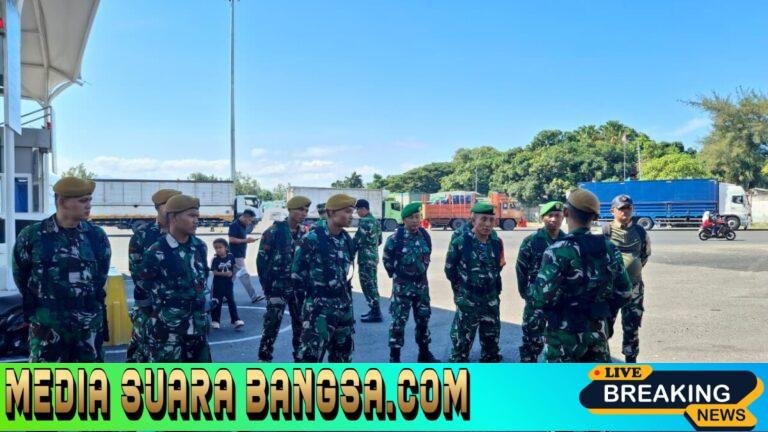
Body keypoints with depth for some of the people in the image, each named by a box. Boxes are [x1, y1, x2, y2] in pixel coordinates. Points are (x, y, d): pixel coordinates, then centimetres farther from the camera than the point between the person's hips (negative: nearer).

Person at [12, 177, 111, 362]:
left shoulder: (96, 235, 1)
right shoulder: (32, 236, -7)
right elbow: (20, 276, 7)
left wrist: (92, 303, 12)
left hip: (90, 326, 3)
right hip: (47, 326, -2)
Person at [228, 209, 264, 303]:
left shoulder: (244, 226, 13)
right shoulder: (234, 225, -15)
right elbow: (231, 239, -21)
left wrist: (248, 240, 7)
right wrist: (246, 240, -19)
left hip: (240, 255, 10)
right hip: (236, 255, -10)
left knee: (232, 276, 13)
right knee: (244, 275, -7)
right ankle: (254, 296, -4)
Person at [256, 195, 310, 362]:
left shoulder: (304, 233, 6)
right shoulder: (274, 231, -10)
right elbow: (262, 259, -9)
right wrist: (266, 284, -9)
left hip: (298, 286, 5)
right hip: (277, 286, -5)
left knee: (301, 322, 10)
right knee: (272, 322, -5)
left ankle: (300, 355, 23)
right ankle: (264, 357, 9)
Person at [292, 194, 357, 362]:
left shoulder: (347, 240, 7)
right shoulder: (312, 239, -14)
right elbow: (297, 274, -9)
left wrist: (344, 291, 14)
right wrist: (314, 289, 0)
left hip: (344, 307, 7)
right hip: (319, 308, -7)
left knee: (343, 354, 16)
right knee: (311, 355, -6)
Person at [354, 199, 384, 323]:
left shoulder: (365, 222, -17)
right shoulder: (375, 221, 13)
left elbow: (357, 241, -17)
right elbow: (379, 240, 20)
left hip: (365, 259, -10)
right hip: (374, 257, 10)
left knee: (368, 286, -5)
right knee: (372, 284, 15)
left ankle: (375, 313, -3)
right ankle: (374, 310, 22)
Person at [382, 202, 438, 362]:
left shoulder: (425, 236, -2)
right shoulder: (395, 238, -15)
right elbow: (387, 259, 0)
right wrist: (395, 274, 6)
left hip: (422, 284, 5)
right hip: (402, 285, -5)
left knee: (423, 318, 13)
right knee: (399, 320, 0)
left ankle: (424, 353, 27)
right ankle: (394, 356, 10)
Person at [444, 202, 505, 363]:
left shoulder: (497, 242, -3)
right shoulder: (460, 241, -17)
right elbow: (449, 268, -5)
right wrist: (460, 289, 5)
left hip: (491, 299, 5)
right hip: (467, 299, -5)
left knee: (492, 337, 17)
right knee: (462, 339, 3)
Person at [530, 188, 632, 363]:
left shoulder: (558, 251, -18)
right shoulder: (609, 249, 1)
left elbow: (542, 299, -21)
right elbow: (623, 292, 7)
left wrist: (533, 289, 1)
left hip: (565, 334, -5)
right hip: (598, 330, 5)